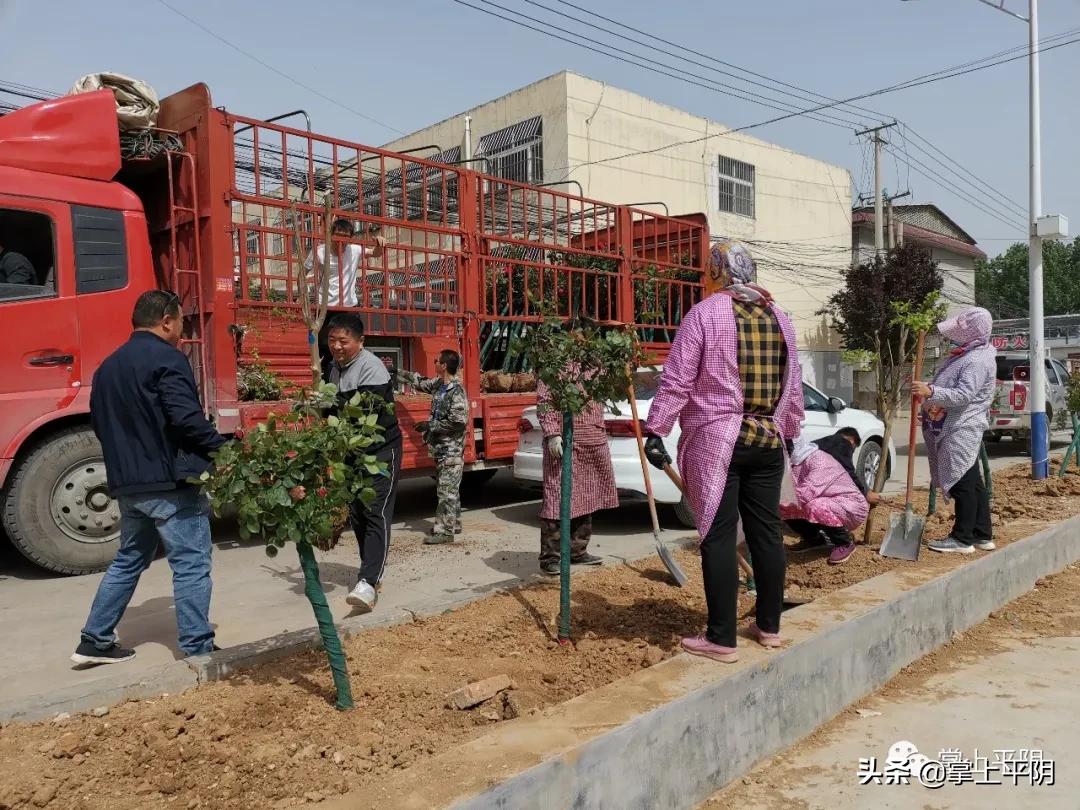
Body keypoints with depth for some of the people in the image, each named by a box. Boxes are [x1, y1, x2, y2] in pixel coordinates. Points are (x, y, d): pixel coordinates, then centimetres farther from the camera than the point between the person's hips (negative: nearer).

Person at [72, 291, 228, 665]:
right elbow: (186, 417, -20)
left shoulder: (108, 366, 17)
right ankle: (198, 650, 2)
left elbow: (100, 423, 21)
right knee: (191, 565, -2)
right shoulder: (166, 358, -11)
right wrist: (224, 449, -11)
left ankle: (95, 641, 25)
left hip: (127, 484, 9)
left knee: (128, 561, 21)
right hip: (171, 481, -8)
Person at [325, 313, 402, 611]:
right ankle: (372, 570, 24)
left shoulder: (371, 368, -17)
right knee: (356, 514, 11)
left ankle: (368, 583, -20)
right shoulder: (334, 367, 9)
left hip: (381, 451, -8)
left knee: (376, 514, -14)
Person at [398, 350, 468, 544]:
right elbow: (419, 382, 26)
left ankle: (444, 531, -3)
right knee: (449, 488, 16)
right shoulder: (438, 384, 8)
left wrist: (430, 425, -15)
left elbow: (458, 421, -21)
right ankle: (453, 523, 27)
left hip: (452, 449, -9)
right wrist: (397, 373, 31)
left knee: (447, 490, -6)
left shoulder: (456, 390, -17)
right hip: (440, 447, 9)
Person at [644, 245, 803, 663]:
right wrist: (788, 433, 27)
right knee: (766, 531, 12)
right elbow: (793, 386, 16)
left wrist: (655, 430, -6)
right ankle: (769, 626, 24)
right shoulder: (779, 318, 11)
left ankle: (721, 639, 2)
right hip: (768, 440, 6)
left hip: (716, 440, -5)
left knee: (719, 537, -2)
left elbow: (677, 381, -11)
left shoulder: (705, 313, -7)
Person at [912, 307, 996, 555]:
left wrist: (931, 392, -33)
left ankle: (962, 539, 0)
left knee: (962, 482, -5)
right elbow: (951, 387, 25)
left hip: (961, 430, -11)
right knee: (972, 482, 14)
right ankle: (982, 535, 21)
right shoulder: (966, 354, 15)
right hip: (958, 428, 11)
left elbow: (964, 394, -27)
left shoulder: (978, 361, -17)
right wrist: (927, 389, 14)